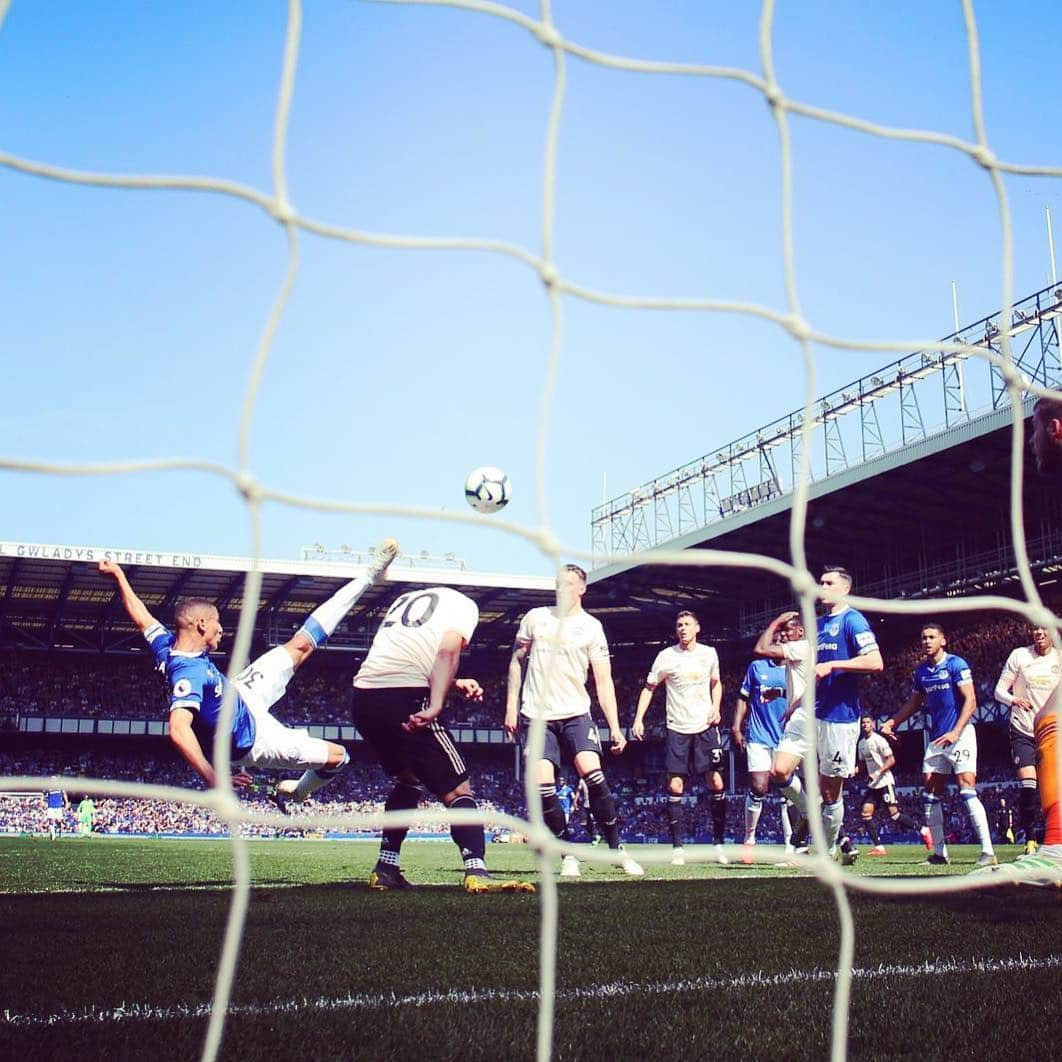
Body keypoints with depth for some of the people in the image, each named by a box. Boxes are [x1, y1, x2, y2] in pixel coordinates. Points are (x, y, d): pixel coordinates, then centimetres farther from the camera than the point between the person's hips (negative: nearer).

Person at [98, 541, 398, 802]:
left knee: (301, 645, 8)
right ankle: (294, 793, 31)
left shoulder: (167, 645, -16)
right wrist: (212, 779, -56)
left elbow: (142, 617, 1)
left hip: (242, 695, 8)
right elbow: (179, 729, -54)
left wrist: (119, 576, 13)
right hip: (250, 741, -8)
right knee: (337, 756, 0)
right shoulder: (189, 672, -42)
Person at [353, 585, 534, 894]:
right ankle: (477, 873, -16)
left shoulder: (405, 599, 31)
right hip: (403, 698, -7)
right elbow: (447, 653, -7)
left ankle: (386, 869, 25)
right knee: (457, 790, 1)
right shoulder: (464, 604, 12)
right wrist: (435, 705, -19)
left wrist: (453, 683, 31)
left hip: (362, 696, 7)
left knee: (408, 779, 28)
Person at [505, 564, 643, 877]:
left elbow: (603, 681, 2)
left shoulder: (591, 627, 5)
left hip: (575, 713, -1)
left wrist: (615, 728, -5)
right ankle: (568, 857, 1)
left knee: (591, 771, -21)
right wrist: (511, 707, 7)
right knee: (543, 784, -12)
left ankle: (617, 849, -9)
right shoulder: (535, 617, 11)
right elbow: (516, 662, 17)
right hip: (535, 716, 2)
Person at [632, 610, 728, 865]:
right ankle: (677, 847, 1)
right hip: (677, 728, -2)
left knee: (715, 782, -4)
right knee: (675, 786, -5)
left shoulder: (709, 653, 6)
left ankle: (719, 844, 7)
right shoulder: (666, 656, -1)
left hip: (705, 726, 2)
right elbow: (649, 688, 6)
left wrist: (716, 707, 4)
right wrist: (638, 720, -4)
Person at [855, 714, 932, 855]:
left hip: (885, 782, -8)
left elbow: (891, 760, -12)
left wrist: (878, 772, -22)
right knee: (866, 813, -5)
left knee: (894, 813, -12)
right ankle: (879, 847, -4)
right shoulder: (861, 743, 13)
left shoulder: (878, 740, -10)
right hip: (872, 784, 8)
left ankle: (922, 830, 7)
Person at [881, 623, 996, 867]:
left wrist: (956, 732, -22)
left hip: (960, 735, -7)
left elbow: (970, 701, -13)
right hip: (936, 738, 7)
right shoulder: (922, 671, 12)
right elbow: (914, 703, 25)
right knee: (931, 795, 4)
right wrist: (891, 723, 15)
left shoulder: (956, 664, -8)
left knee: (967, 791, -16)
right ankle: (939, 853, 12)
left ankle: (988, 851, -15)